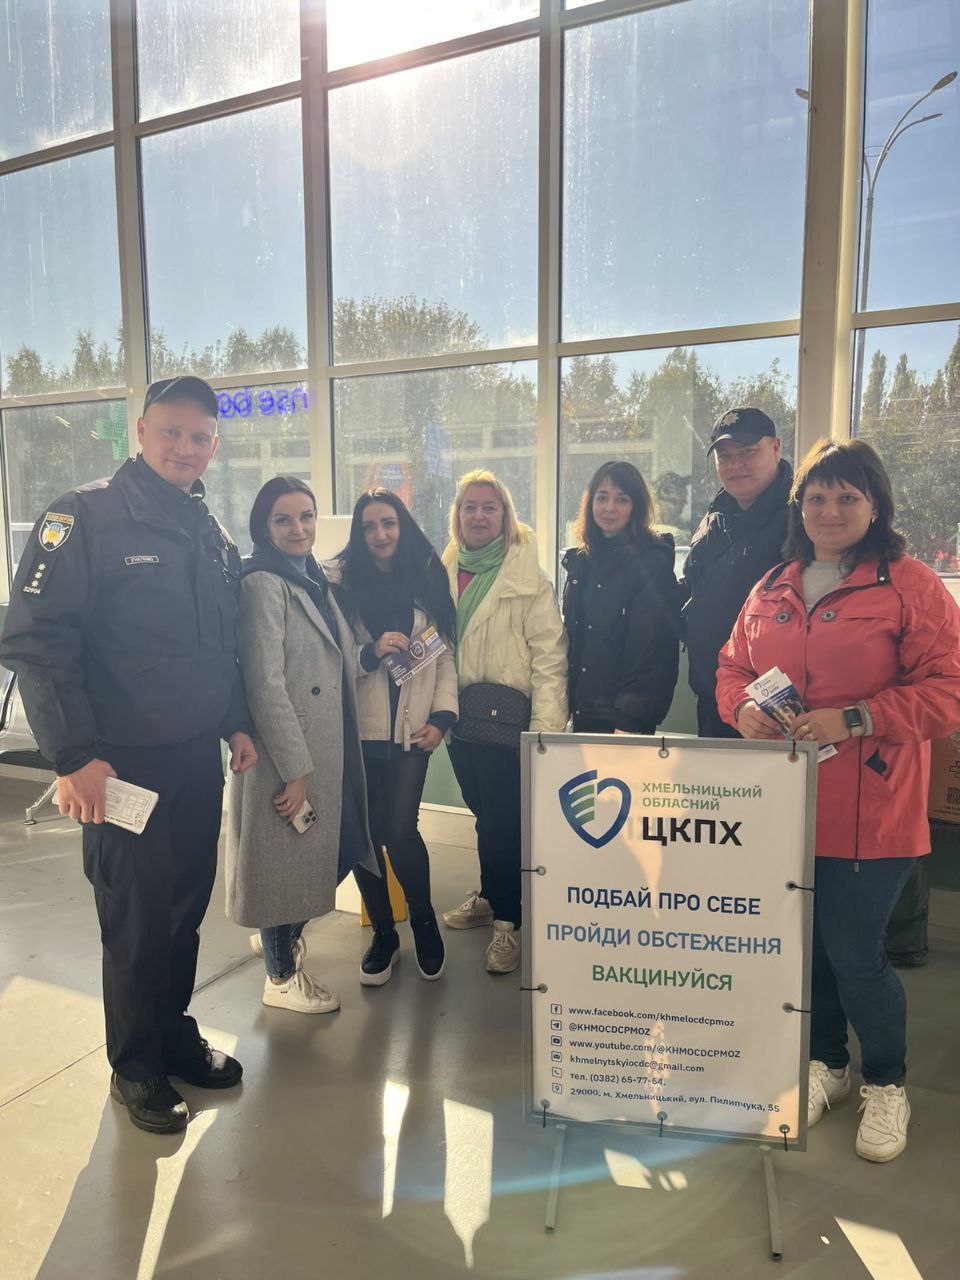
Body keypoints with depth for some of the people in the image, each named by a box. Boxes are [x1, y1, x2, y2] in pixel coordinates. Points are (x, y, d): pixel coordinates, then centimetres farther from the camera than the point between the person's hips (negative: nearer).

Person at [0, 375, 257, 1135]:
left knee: (187, 907, 16)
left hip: (199, 758, 6)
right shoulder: (87, 518, -11)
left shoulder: (213, 536, 10)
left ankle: (175, 1033, 36)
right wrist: (75, 755, -20)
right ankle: (136, 1067, 26)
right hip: (124, 761, -6)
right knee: (136, 918, 6)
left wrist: (237, 724, 11)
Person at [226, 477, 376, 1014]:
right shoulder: (263, 584, -15)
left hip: (329, 748, 9)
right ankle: (282, 975, 26)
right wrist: (294, 768, -20)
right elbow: (265, 683, -20)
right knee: (285, 853, 6)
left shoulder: (315, 580, 12)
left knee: (321, 849, 19)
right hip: (288, 752, -8)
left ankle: (280, 935, 44)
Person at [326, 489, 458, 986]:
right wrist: (370, 652, -17)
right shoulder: (338, 580, 1)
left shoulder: (427, 581, 7)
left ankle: (423, 918, 22)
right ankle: (383, 933, 28)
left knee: (401, 830, -7)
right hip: (357, 729, 0)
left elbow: (444, 654, 7)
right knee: (366, 833, 5)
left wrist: (442, 715, -2)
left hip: (411, 730, 0)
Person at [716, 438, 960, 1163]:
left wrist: (854, 719, -20)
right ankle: (826, 1062, 40)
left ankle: (887, 1083, 29)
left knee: (855, 954, 0)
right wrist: (744, 709, -4)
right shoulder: (773, 589, 11)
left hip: (868, 811, -5)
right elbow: (733, 666, 18)